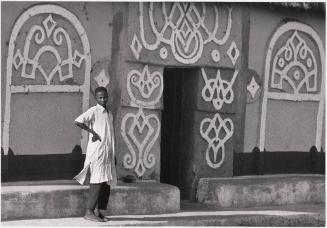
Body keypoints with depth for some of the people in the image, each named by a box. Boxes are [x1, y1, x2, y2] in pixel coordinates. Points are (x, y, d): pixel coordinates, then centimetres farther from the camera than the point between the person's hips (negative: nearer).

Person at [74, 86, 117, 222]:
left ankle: (98, 211, 13)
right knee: (97, 182, -12)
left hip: (108, 154, 8)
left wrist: (113, 155, 21)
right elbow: (78, 121, -21)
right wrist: (93, 132, -17)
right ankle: (89, 212, -9)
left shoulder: (109, 114, 18)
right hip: (97, 152, -8)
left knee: (107, 183, 7)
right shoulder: (93, 111, -6)